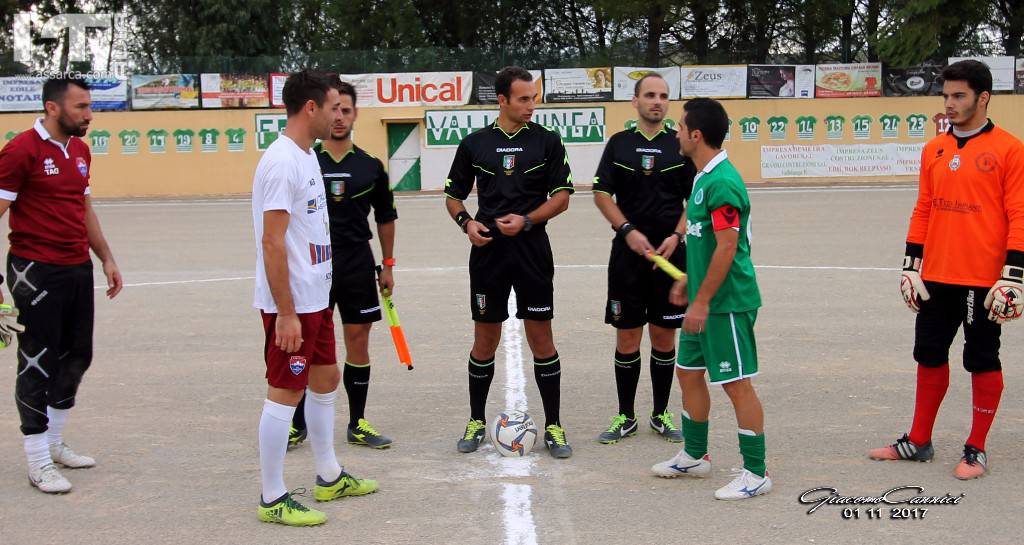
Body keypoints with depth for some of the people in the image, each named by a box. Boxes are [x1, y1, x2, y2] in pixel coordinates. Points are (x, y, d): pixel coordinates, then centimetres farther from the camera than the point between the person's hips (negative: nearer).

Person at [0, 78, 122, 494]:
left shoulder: (80, 150, 11)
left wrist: (106, 258, 19)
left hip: (79, 270, 8)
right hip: (37, 272, -8)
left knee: (77, 357, 14)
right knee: (37, 364, -1)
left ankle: (53, 443, 30)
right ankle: (39, 463, 8)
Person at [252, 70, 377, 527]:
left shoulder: (307, 156, 12)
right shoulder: (282, 161, -19)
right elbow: (271, 241, -22)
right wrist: (285, 313, -23)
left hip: (315, 298, 10)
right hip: (291, 304, -10)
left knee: (325, 379, 18)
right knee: (285, 392, -3)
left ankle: (329, 478, 32)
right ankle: (272, 499, 7)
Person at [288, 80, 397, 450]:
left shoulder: (370, 166, 5)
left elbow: (385, 217, 13)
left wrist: (388, 265, 10)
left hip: (357, 263, 2)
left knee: (358, 340, 5)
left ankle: (357, 424, 15)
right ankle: (298, 423, 14)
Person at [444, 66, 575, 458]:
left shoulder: (547, 141, 2)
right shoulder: (474, 144, 5)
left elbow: (561, 197, 0)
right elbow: (453, 195, 12)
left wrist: (526, 220, -14)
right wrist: (466, 222, -8)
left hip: (533, 252, -1)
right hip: (488, 251, 1)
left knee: (541, 339, 1)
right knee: (485, 340, 7)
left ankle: (553, 426, 11)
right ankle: (476, 422, 21)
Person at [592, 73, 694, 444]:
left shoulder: (680, 146, 5)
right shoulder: (619, 144, 5)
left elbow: (695, 199, 4)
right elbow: (602, 194, 2)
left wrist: (676, 236, -10)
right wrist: (629, 231, -11)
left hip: (670, 252, 0)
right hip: (628, 251, 0)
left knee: (664, 336, 6)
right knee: (627, 335, 3)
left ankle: (661, 414, 18)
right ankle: (625, 417, 14)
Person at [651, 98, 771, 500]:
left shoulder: (722, 183, -20)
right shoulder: (702, 178, 11)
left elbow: (727, 248, -23)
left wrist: (702, 300, -21)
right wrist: (687, 281, 23)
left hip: (726, 302, -10)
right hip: (704, 301, 10)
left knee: (737, 384, -3)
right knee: (689, 372, 17)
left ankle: (756, 473, 6)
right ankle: (694, 456, 32)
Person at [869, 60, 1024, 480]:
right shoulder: (933, 150, 9)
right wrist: (911, 267, 10)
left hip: (984, 282, -5)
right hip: (936, 279, 6)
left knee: (982, 362, 5)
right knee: (929, 355, 13)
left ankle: (976, 450, 17)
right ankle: (918, 441, 25)